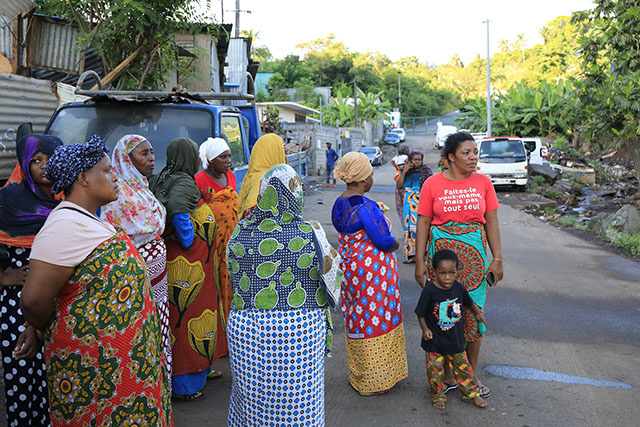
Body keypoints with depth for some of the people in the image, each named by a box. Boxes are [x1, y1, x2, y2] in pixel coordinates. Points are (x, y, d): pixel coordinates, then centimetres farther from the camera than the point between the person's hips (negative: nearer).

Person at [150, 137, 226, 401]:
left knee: (180, 315, 18)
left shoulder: (161, 180, 10)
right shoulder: (185, 182, -17)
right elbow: (176, 205, -35)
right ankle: (185, 385, 12)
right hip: (189, 266, -9)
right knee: (189, 316, 1)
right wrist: (187, 238, -24)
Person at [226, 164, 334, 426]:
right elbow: (325, 283, -5)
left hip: (247, 330, 4)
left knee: (252, 398, 19)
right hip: (299, 332, -3)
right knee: (297, 401, 12)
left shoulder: (240, 231, -3)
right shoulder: (308, 234, -12)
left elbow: (234, 279, 6)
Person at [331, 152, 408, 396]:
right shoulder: (366, 206, -23)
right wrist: (394, 243, -1)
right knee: (375, 320, 5)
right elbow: (383, 239, -22)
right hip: (372, 272, -9)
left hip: (349, 266, 9)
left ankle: (357, 374, 36)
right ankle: (372, 382, 18)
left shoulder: (339, 205, 5)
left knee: (356, 319, 20)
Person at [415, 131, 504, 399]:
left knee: (474, 313, 6)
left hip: (475, 255, 2)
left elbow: (492, 223, 5)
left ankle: (472, 374, 25)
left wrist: (497, 259, 1)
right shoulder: (432, 184, -3)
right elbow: (423, 224, -1)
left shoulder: (483, 182, 3)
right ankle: (449, 375, 22)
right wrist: (420, 262, -4)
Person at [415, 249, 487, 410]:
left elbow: (468, 302, 15)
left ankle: (471, 393, 33)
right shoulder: (429, 291, -19)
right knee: (435, 368, 6)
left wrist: (477, 313, 28)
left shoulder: (458, 288, -7)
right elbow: (421, 313, -8)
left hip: (455, 338, 3)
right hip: (434, 339, -3)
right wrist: (425, 329, -17)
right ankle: (438, 396, 26)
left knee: (463, 365, 14)